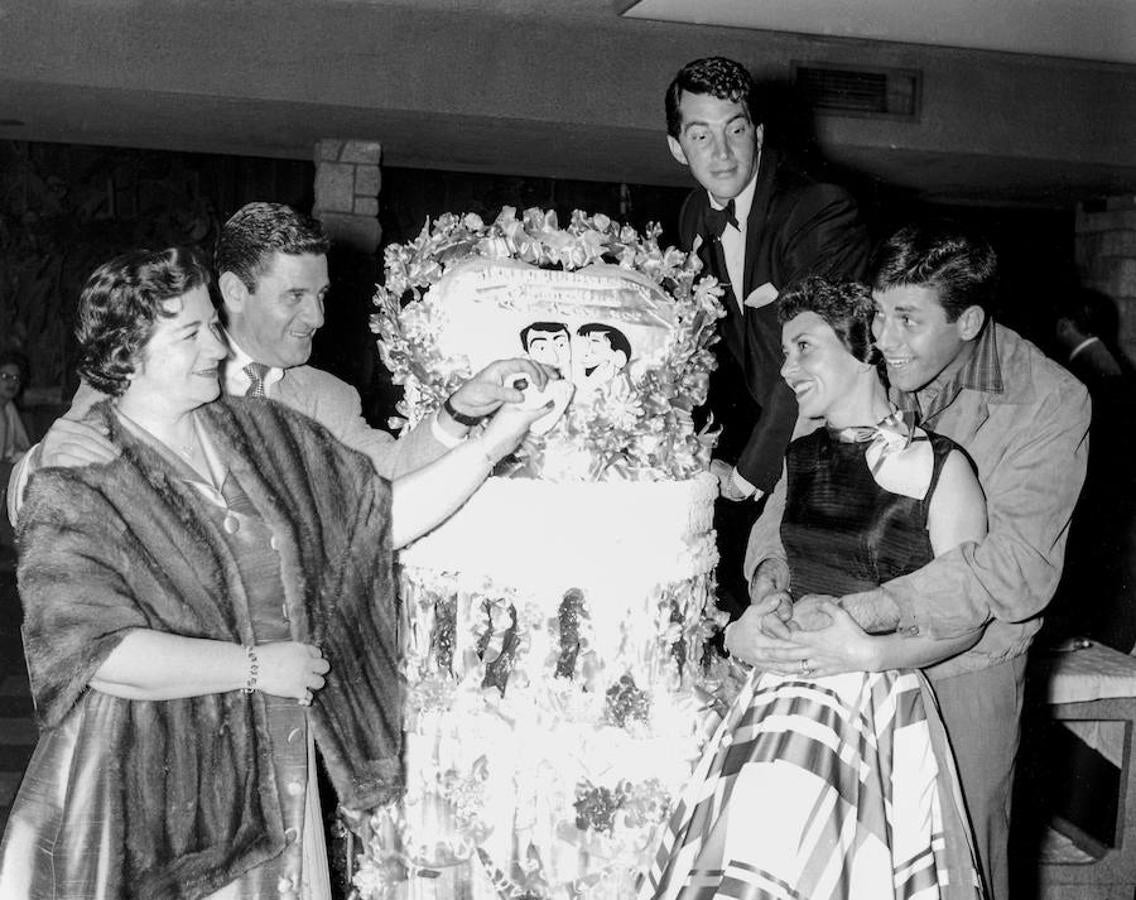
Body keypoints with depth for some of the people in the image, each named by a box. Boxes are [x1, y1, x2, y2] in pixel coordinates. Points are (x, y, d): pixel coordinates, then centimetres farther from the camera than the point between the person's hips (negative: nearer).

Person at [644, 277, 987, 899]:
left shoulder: (940, 467, -5)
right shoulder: (800, 456, 13)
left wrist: (864, 652, -16)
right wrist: (767, 608, 5)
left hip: (876, 696, -5)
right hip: (783, 686, 5)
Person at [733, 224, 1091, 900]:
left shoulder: (1049, 402, -13)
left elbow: (1017, 564, -23)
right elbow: (792, 497, -1)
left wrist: (863, 609, -34)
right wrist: (769, 587, -23)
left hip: (963, 675, -2)